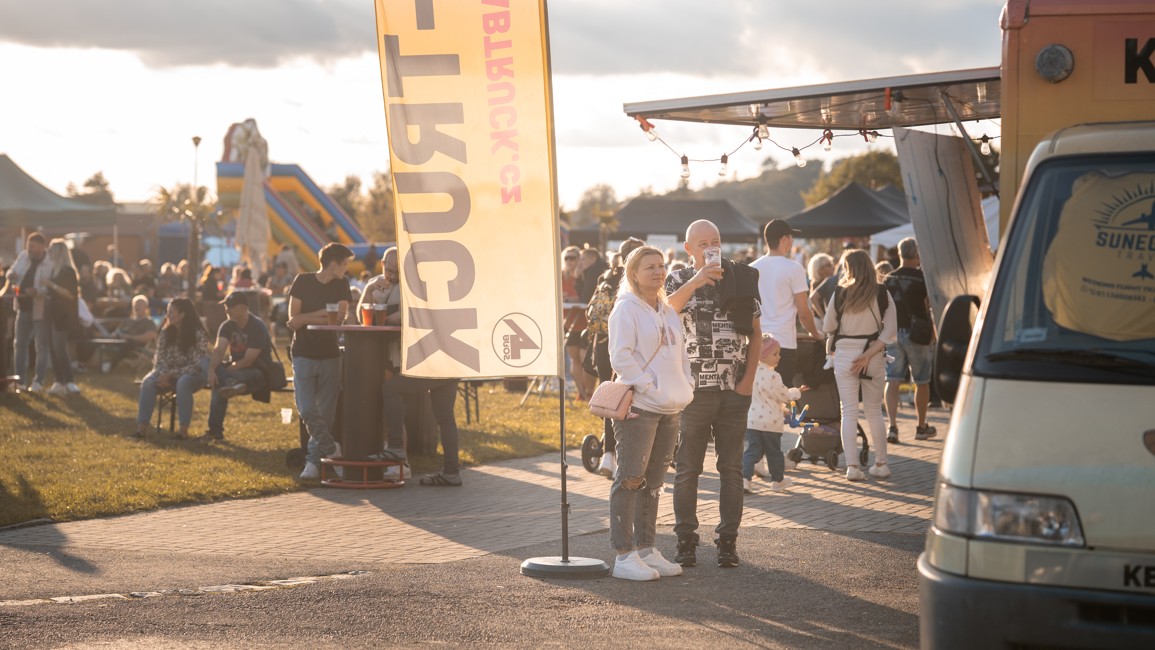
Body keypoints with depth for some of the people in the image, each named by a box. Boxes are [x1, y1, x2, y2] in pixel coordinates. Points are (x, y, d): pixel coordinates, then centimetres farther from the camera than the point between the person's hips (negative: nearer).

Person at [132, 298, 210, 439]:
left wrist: (172, 374, -23)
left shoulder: (198, 334, -15)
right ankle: (142, 427, -27)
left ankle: (184, 429, -34)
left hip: (191, 375, -5)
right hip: (169, 374, 5)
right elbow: (159, 358, 2)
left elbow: (198, 365, -18)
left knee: (183, 383, -39)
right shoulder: (166, 332, 2)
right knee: (148, 382, -25)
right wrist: (163, 375, -19)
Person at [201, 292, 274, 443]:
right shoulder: (228, 326, 4)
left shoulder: (257, 327, -16)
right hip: (236, 370, 7)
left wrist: (227, 371, -19)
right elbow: (218, 350, -11)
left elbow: (248, 360, -21)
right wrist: (212, 370, -28)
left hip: (258, 372, -7)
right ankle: (231, 383, -46)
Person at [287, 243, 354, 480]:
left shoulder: (341, 285, 6)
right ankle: (332, 451, -1)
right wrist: (325, 313, -12)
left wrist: (305, 319, -11)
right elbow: (293, 318, -6)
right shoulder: (303, 281, 0)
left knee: (325, 414, -1)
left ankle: (313, 461, 6)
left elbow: (341, 318, -7)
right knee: (307, 410, -15)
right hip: (304, 356, -2)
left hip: (330, 356, 2)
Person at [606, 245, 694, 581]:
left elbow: (681, 354, 25)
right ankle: (624, 556, -5)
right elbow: (621, 357, -14)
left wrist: (686, 386, 10)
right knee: (630, 479, -7)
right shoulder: (626, 309, -7)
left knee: (653, 481, 13)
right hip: (638, 406, -8)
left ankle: (646, 549, 19)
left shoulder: (668, 312, 17)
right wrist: (649, 386, -17)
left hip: (670, 408, 8)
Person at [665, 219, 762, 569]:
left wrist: (749, 377, -1)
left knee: (731, 467, 4)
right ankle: (685, 540, 9)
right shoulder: (680, 280, 3)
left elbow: (755, 332, 8)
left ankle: (728, 540, 11)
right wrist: (695, 282, -29)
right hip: (693, 388, -1)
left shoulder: (741, 278, 7)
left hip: (735, 390, 1)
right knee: (687, 468, 2)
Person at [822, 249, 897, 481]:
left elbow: (828, 327, 3)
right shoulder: (882, 294, -2)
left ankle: (852, 466, -4)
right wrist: (868, 355, -9)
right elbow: (889, 331, -8)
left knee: (849, 412, 3)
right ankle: (881, 464, 15)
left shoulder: (840, 293, -6)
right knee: (874, 411, 13)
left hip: (844, 355, -1)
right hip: (874, 357, 1)